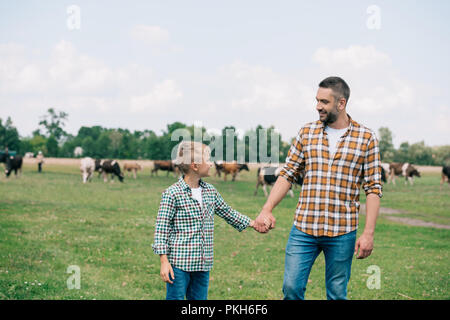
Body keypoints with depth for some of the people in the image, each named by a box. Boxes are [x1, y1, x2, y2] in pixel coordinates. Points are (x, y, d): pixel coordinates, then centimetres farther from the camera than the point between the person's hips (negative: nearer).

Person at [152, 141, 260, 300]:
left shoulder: (211, 192, 10)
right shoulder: (172, 193, -10)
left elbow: (227, 213, 27)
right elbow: (162, 228, -9)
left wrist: (252, 223, 30)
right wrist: (164, 261, -13)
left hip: (203, 263, 7)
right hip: (179, 263, -6)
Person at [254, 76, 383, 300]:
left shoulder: (366, 138, 0)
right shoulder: (307, 133, 7)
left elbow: (373, 188, -1)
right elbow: (287, 174, 8)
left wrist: (368, 233, -8)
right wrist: (267, 209, -4)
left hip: (342, 232, -2)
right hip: (303, 229, 2)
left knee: (337, 294, 7)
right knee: (292, 288, 0)